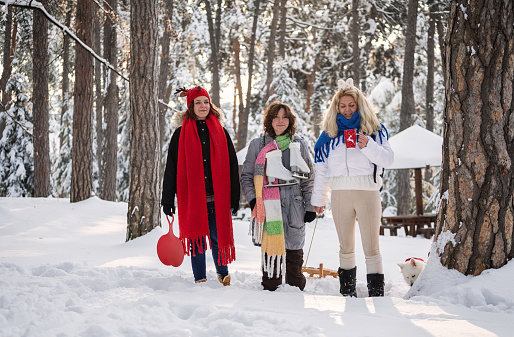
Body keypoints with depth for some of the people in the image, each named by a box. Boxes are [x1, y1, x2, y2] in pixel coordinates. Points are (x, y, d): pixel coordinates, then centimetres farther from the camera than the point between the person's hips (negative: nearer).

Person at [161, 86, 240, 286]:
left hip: (217, 197, 1)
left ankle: (223, 273, 22)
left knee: (218, 236, 1)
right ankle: (200, 279, 15)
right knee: (196, 238, 4)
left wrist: (234, 197, 4)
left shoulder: (220, 132, 8)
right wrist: (167, 200, 1)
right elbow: (171, 168, 5)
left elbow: (232, 165, 9)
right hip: (191, 196, -1)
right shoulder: (181, 134, 4)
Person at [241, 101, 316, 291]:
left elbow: (309, 179, 13)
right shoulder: (257, 145, 9)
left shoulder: (299, 145, 12)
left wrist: (310, 206, 7)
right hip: (268, 206, -1)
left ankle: (296, 289, 13)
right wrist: (253, 199, -4)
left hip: (294, 204, 1)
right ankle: (270, 288, 6)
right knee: (270, 247, -3)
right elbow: (246, 176, 10)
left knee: (294, 250, 3)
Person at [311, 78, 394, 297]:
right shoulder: (329, 133, 15)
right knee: (346, 248, 10)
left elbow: (388, 159, 0)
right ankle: (347, 291, 17)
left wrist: (368, 146, -16)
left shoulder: (374, 129, 7)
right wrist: (318, 199, 15)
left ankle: (376, 292, -3)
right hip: (340, 194, 3)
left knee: (371, 248, -6)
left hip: (368, 192, -3)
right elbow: (321, 169, 17)